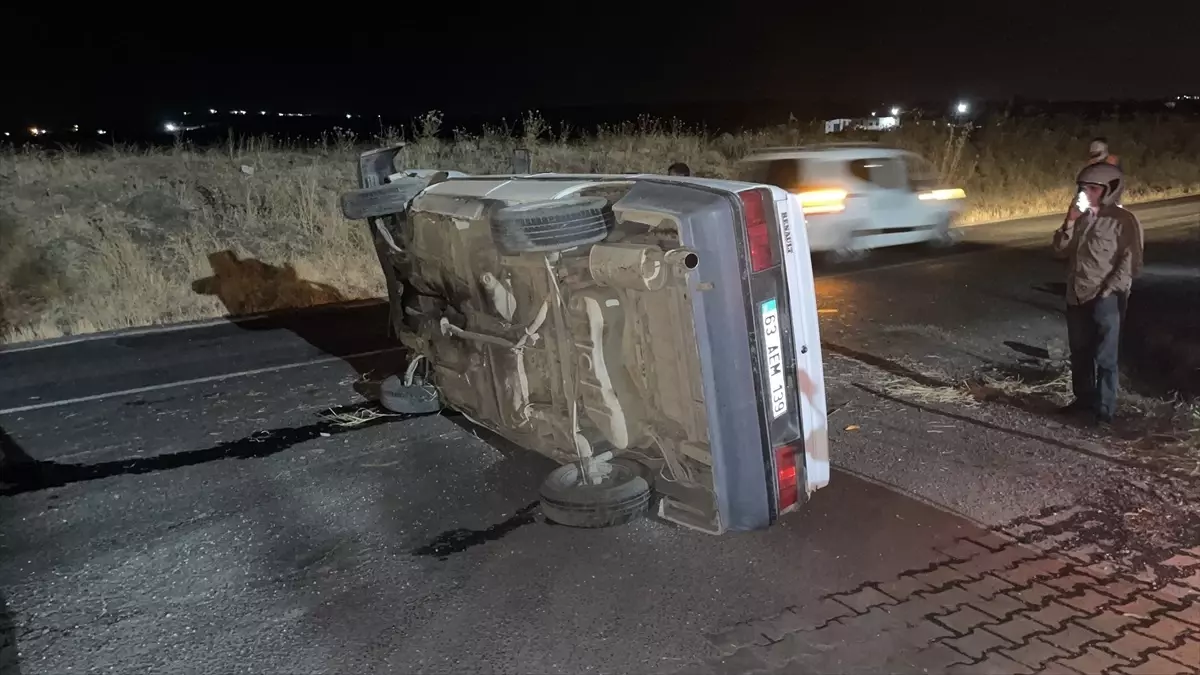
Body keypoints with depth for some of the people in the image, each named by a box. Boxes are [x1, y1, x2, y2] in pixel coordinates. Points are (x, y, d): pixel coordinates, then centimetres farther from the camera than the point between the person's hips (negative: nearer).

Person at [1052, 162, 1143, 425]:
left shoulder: (1123, 220, -8)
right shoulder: (1081, 217, 10)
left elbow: (1130, 262, -11)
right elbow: (1061, 248, 7)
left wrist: (1107, 292, -15)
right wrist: (1070, 221, -7)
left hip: (1106, 300, -6)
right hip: (1077, 297, 6)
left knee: (1105, 357, -3)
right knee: (1079, 353, 15)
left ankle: (1105, 410, 4)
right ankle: (1084, 399, 30)